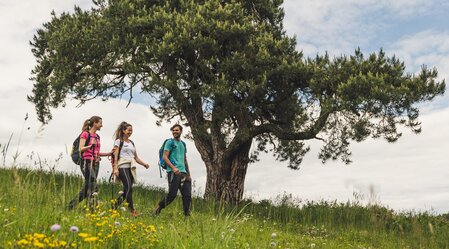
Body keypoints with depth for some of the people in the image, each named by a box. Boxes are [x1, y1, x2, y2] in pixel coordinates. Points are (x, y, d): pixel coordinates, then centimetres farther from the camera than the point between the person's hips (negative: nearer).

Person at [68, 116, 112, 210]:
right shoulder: (85, 134, -2)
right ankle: (91, 207, -19)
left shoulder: (97, 136, 19)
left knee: (87, 186, 5)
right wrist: (90, 146, -23)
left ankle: (72, 204, 18)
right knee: (92, 182, -19)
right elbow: (81, 149, -9)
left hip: (95, 163, 7)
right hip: (87, 162, -7)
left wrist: (108, 154, 11)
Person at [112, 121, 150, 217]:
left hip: (131, 168, 7)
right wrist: (115, 168, -15)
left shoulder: (132, 143, 22)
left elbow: (136, 157, 21)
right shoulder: (119, 141, 4)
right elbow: (115, 156, -4)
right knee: (129, 188, -16)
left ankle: (115, 206, 16)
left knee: (127, 190, 3)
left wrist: (144, 164, 6)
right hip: (123, 167, -7)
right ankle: (132, 210, -17)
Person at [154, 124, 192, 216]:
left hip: (183, 172, 7)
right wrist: (173, 167, -20)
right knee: (172, 194, -9)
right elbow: (165, 157, -8)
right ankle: (158, 209, 9)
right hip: (173, 172, -7)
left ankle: (187, 215, 5)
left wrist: (188, 174, 19)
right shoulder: (170, 142, 1)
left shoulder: (183, 144, 21)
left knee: (187, 195, 0)